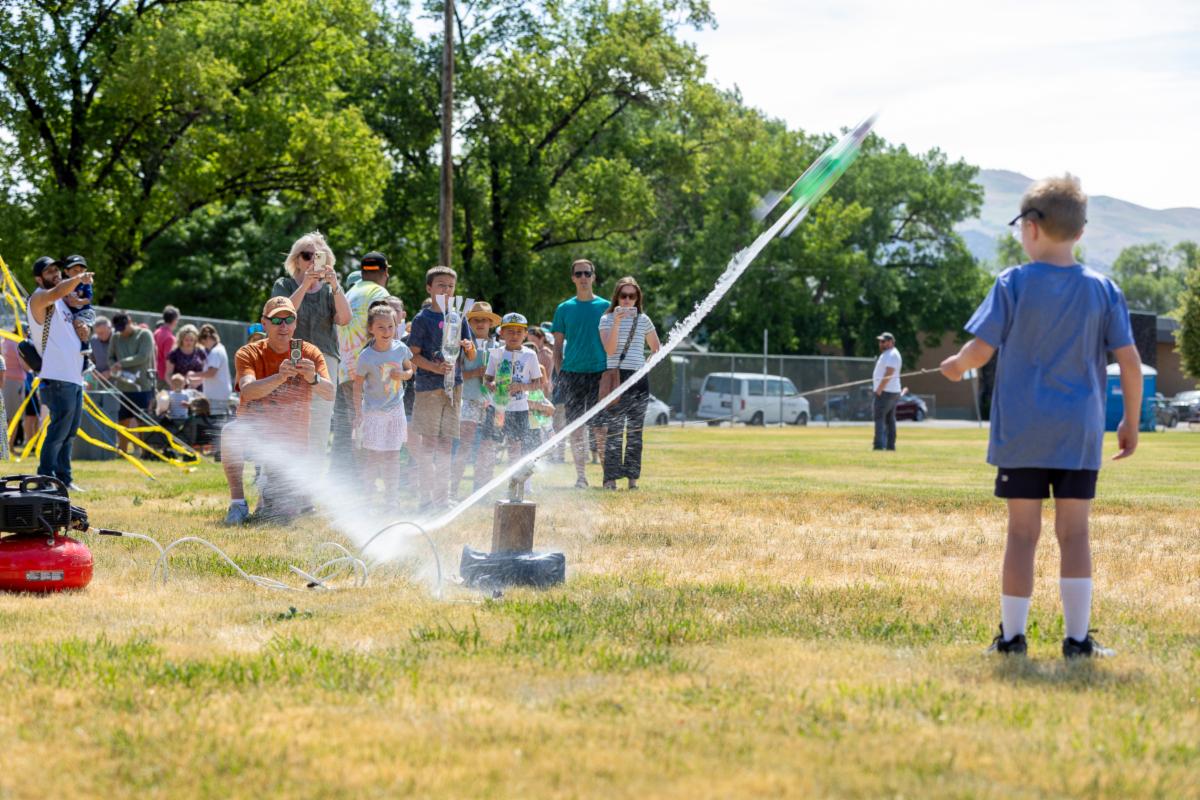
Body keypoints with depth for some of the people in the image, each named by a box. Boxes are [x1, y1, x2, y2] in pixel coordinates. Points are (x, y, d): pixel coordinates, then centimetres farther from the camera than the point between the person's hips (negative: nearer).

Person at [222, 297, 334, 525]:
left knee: (286, 512, -15)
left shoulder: (309, 353, -2)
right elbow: (248, 391, -26)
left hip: (291, 443, 1)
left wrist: (313, 378, -40)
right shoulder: (248, 354, -6)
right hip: (255, 435, -1)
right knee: (232, 431, -37)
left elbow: (329, 394, -17)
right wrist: (279, 378, -44)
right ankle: (238, 503, -22)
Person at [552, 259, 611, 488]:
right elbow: (558, 346, 11)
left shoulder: (605, 307, 6)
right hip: (572, 374, 1)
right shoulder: (564, 309, 9)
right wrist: (559, 374, 2)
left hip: (598, 373, -1)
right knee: (575, 428, 1)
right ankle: (580, 476, 6)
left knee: (600, 427, -6)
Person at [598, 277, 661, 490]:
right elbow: (610, 350, -13)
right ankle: (610, 477, -8)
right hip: (616, 377, -3)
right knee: (614, 430, -7)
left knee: (635, 430, 5)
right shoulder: (607, 319, 1)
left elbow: (657, 349, 20)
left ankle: (633, 476, 8)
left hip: (639, 379, 3)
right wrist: (616, 323, -22)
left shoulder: (643, 320, 9)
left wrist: (647, 365, 4)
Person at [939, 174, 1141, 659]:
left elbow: (980, 350, -9)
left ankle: (1012, 636, 9)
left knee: (1022, 533, 4)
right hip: (1080, 434, 2)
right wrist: (1131, 423, 11)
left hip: (1022, 433, -1)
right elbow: (1130, 362, 0)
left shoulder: (1013, 284, -5)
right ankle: (1078, 638, 5)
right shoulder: (1103, 290, 2)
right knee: (1074, 533, 6)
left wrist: (956, 365, 13)